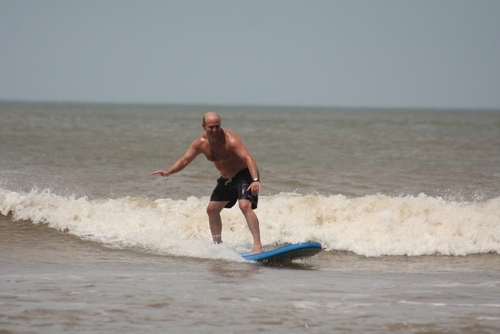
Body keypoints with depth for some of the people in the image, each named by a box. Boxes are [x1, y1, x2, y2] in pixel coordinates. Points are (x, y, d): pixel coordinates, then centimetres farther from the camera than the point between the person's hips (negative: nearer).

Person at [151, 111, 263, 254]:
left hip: (244, 174, -8)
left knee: (245, 205, -28)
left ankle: (257, 245, -33)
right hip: (226, 178, 8)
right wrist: (168, 172, -16)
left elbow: (248, 158, -40)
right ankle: (217, 244, 27)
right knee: (212, 209, 12)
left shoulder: (230, 139, -29)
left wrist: (255, 180, -54)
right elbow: (185, 160, 1)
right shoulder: (200, 143, -8)